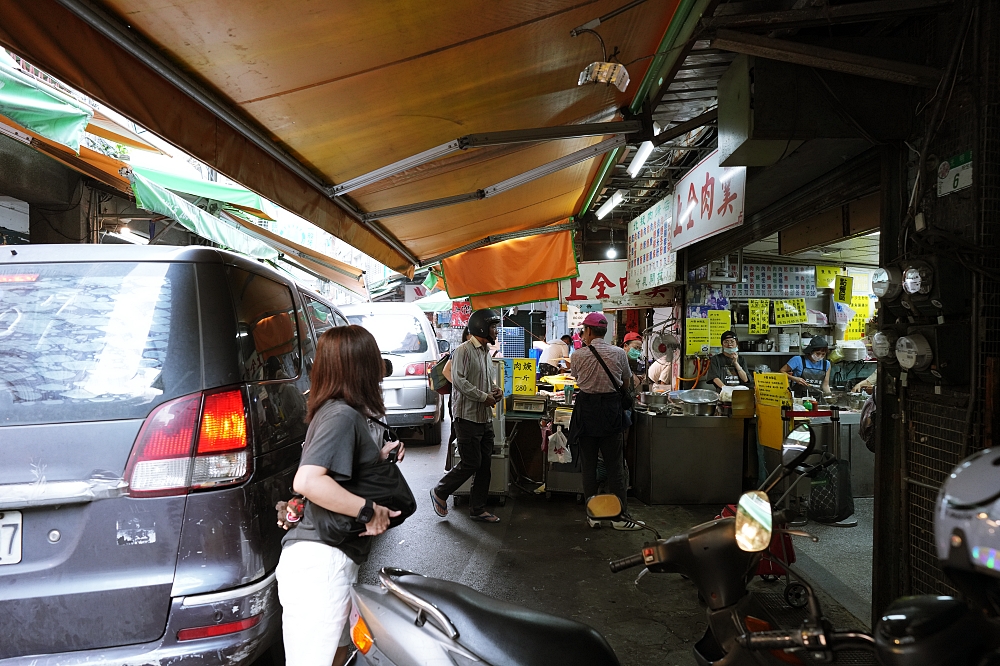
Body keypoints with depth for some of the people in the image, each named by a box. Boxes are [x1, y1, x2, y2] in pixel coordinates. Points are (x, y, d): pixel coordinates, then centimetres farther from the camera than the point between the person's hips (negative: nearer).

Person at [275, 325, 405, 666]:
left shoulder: (334, 410, 13)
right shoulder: (343, 415, -17)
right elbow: (307, 481, -30)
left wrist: (379, 457, 12)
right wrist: (368, 510, -23)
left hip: (329, 559, 10)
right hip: (321, 562, -10)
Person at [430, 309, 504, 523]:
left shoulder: (485, 351, 16)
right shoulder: (463, 351, -12)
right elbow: (459, 381, -22)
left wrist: (496, 390, 6)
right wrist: (484, 397, -19)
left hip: (485, 418, 9)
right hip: (468, 416, -9)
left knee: (485, 464, 10)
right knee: (471, 463, -4)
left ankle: (478, 509, 20)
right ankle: (440, 493, 18)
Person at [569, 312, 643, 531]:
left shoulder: (578, 355, -6)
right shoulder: (619, 353, -3)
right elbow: (627, 383, 9)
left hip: (586, 410, 0)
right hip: (611, 409, 0)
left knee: (589, 465, 9)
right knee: (615, 465, 6)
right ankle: (620, 516, 8)